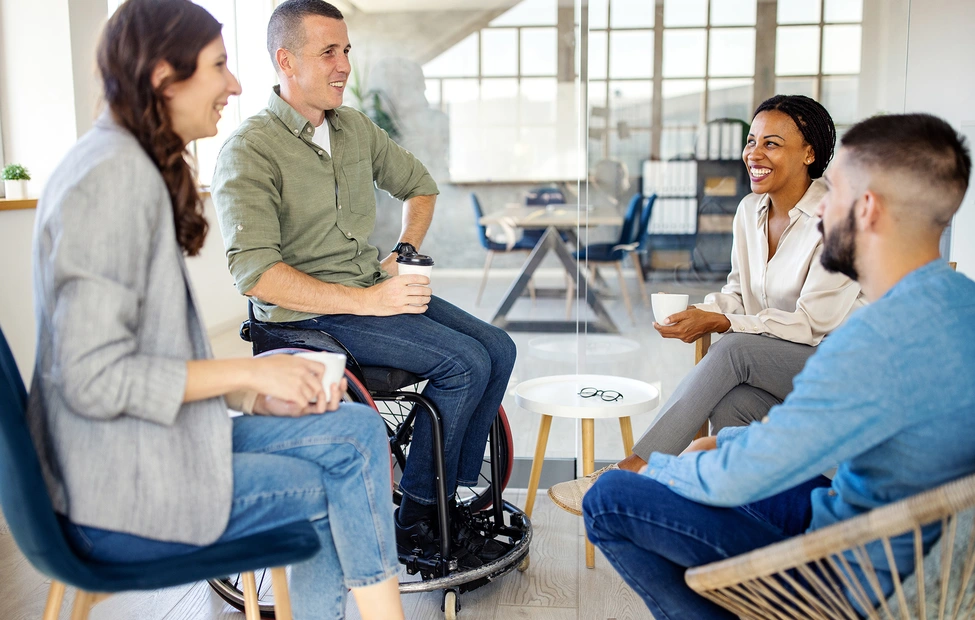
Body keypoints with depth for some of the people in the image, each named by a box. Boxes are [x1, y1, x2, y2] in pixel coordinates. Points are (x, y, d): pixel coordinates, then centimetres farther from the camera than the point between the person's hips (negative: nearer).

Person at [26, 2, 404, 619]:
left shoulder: (138, 169, 12)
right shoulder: (114, 177, -19)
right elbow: (95, 379, -23)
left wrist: (258, 397, 1)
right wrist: (247, 371, -17)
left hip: (156, 446, 9)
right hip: (121, 499, -9)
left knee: (355, 429, -2)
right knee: (339, 485, -7)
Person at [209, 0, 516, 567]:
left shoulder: (355, 128, 10)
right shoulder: (249, 152, -12)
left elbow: (419, 185, 26)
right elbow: (256, 274, -22)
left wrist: (405, 254, 8)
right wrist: (366, 300, -26)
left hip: (376, 291, 7)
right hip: (307, 315, -7)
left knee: (497, 349, -8)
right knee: (465, 363, -21)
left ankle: (454, 500, 1)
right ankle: (418, 522, -5)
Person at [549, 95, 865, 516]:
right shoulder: (750, 210, 6)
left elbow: (813, 322, -19)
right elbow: (738, 291, 14)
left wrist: (718, 323, -24)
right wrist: (698, 313, -10)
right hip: (770, 366, 6)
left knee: (734, 349, -32)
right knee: (728, 405, -30)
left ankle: (631, 471, -33)